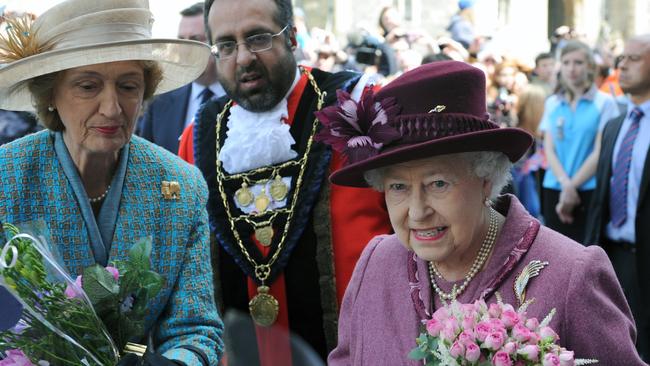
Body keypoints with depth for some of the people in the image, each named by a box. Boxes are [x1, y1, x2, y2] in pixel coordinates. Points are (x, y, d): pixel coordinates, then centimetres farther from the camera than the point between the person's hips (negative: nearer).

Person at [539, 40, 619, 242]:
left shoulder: (604, 102, 0)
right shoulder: (552, 103, 11)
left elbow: (600, 152, -5)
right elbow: (549, 150, 5)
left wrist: (572, 186, -9)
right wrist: (565, 184, -11)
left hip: (589, 191, -3)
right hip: (554, 190, 3)